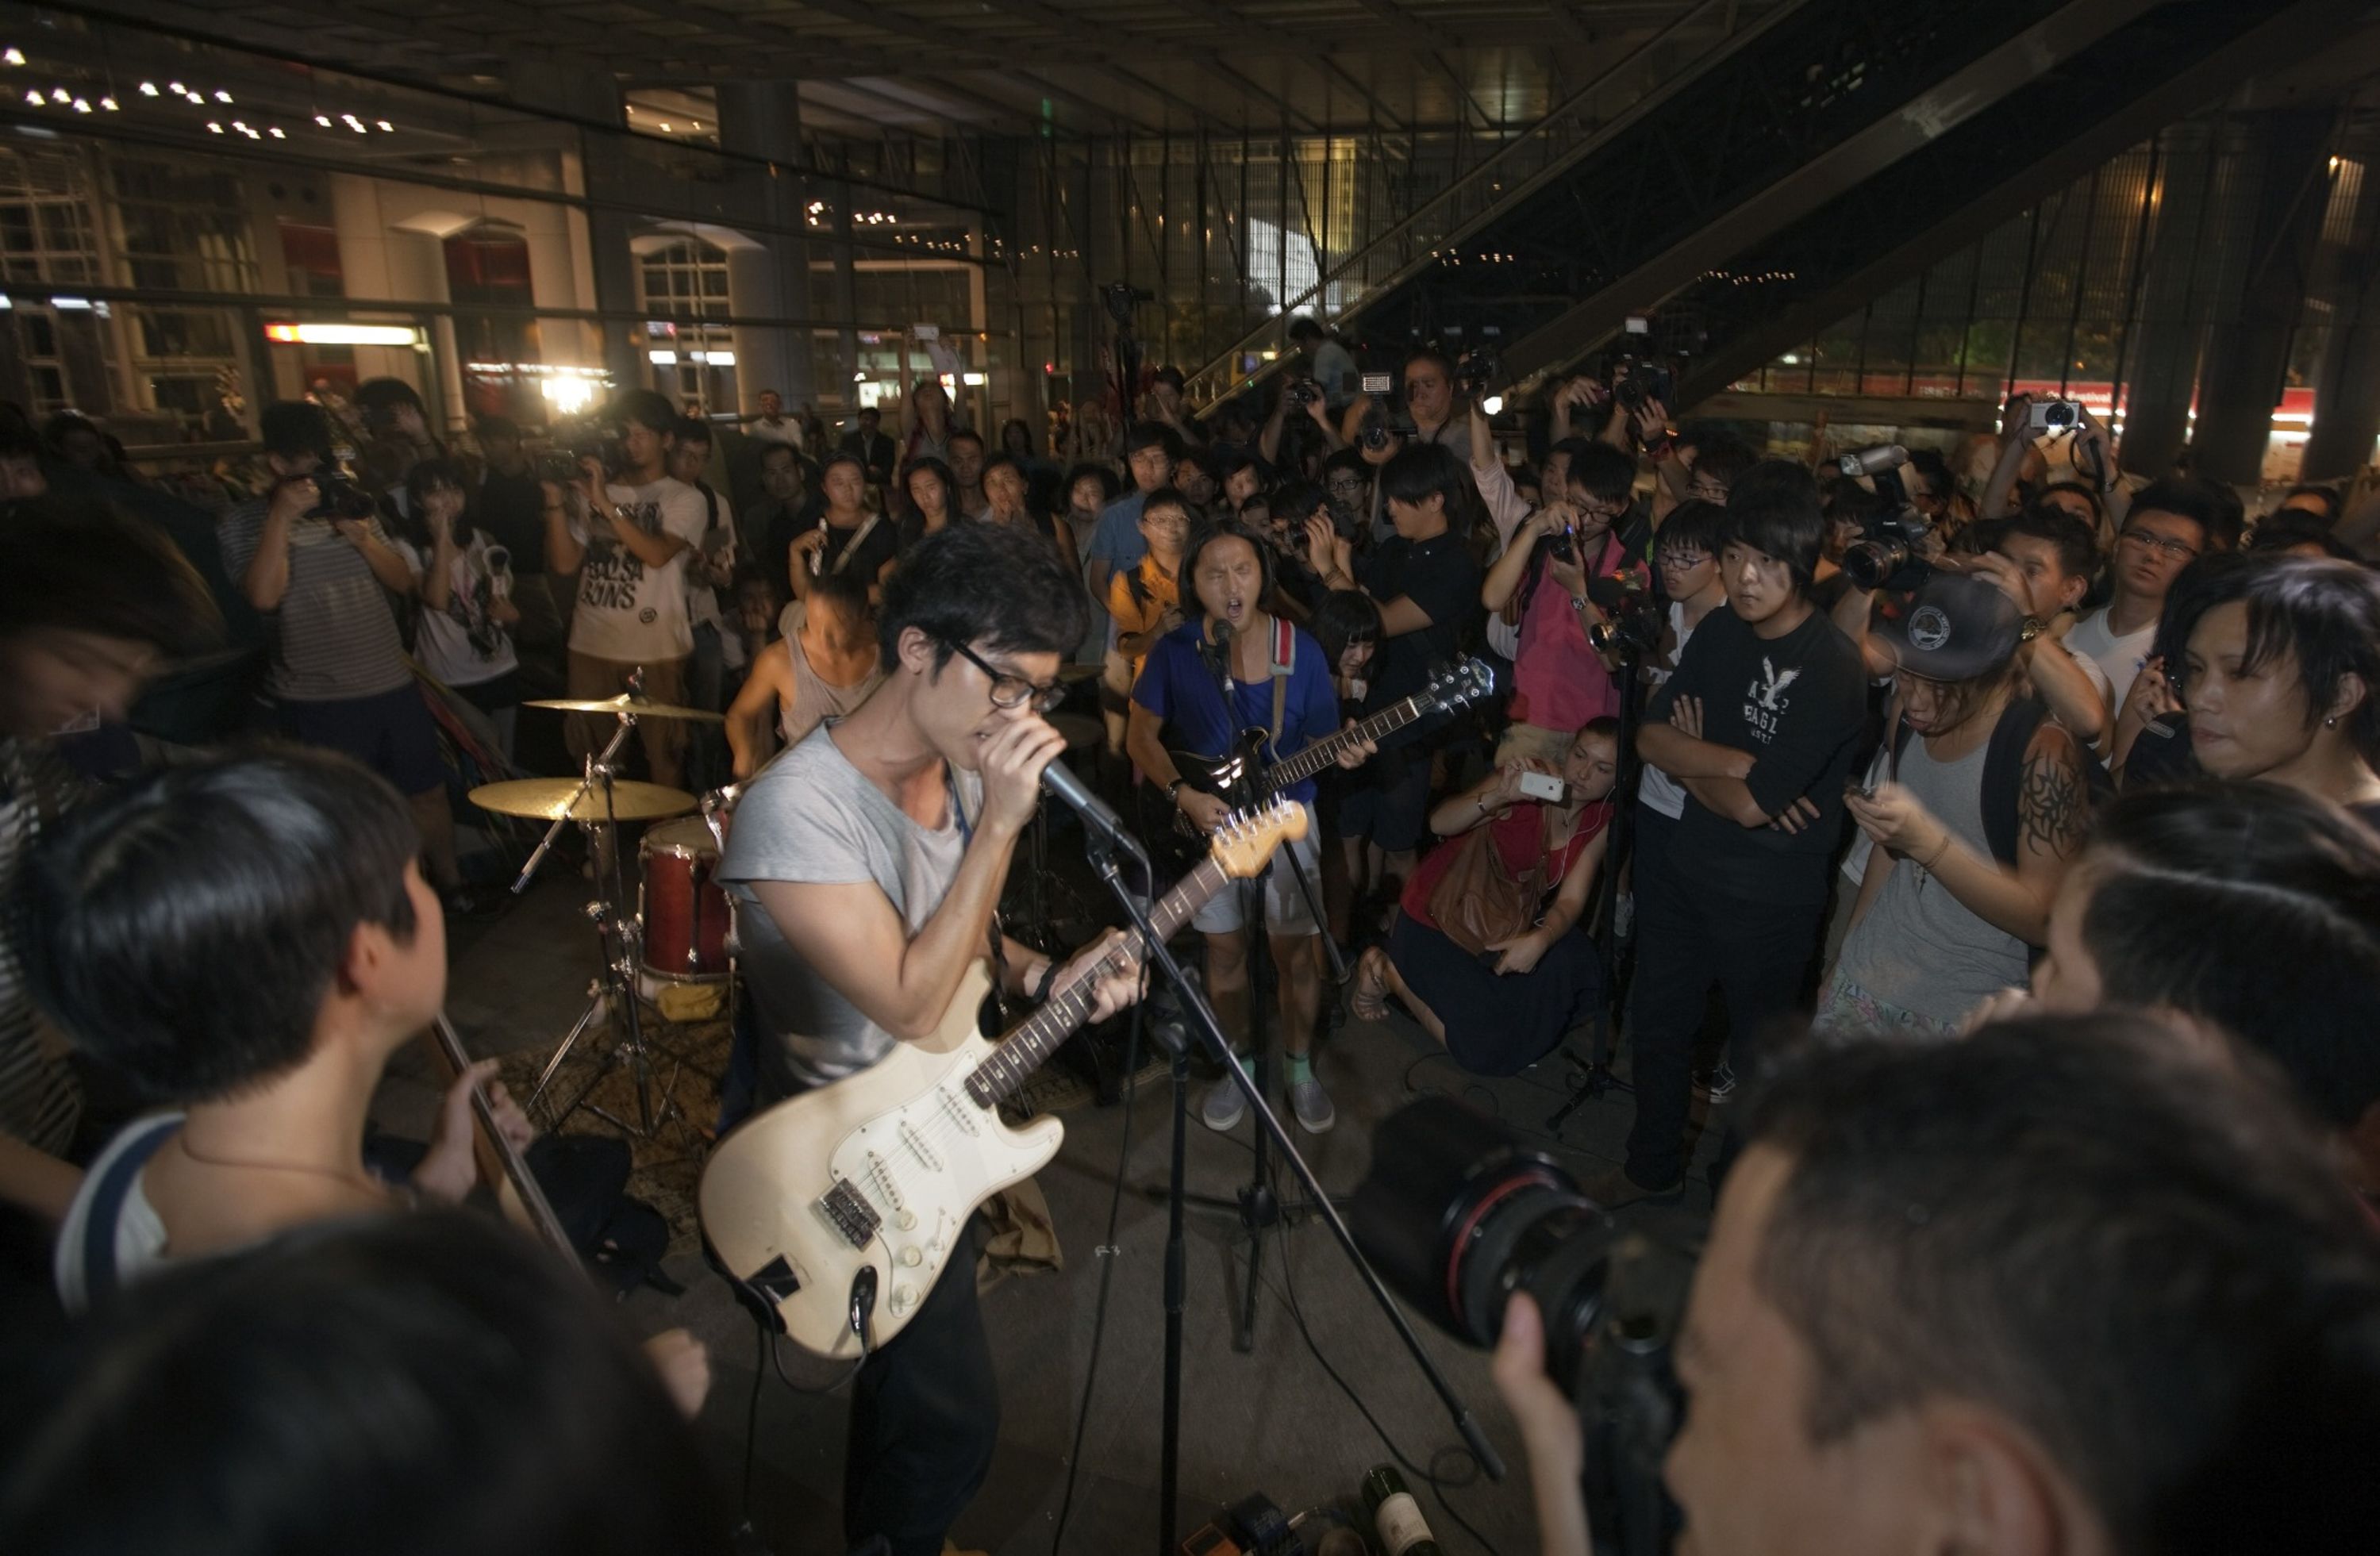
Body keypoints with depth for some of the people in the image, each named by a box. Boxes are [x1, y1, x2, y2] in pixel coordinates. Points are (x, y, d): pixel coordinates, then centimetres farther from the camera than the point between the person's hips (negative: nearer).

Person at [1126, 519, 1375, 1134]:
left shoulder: (1301, 650, -8)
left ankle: (1300, 1069, 27)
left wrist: (1341, 751, -25)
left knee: (1296, 951, 5)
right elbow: (1141, 735, -3)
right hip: (1209, 818, 0)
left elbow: (1319, 737, -2)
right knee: (1226, 950, 12)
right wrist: (1184, 794, -16)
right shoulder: (1175, 651, -10)